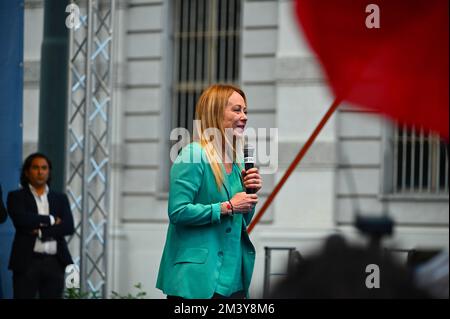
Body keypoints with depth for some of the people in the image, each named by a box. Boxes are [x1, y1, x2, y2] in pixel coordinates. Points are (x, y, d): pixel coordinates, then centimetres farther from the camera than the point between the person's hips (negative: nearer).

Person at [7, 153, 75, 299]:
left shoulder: (60, 198, 15)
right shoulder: (16, 197, 6)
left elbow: (69, 227, 1)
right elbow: (21, 219, -13)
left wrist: (40, 232, -10)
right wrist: (51, 219, -3)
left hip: (55, 263, 3)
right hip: (27, 261, -3)